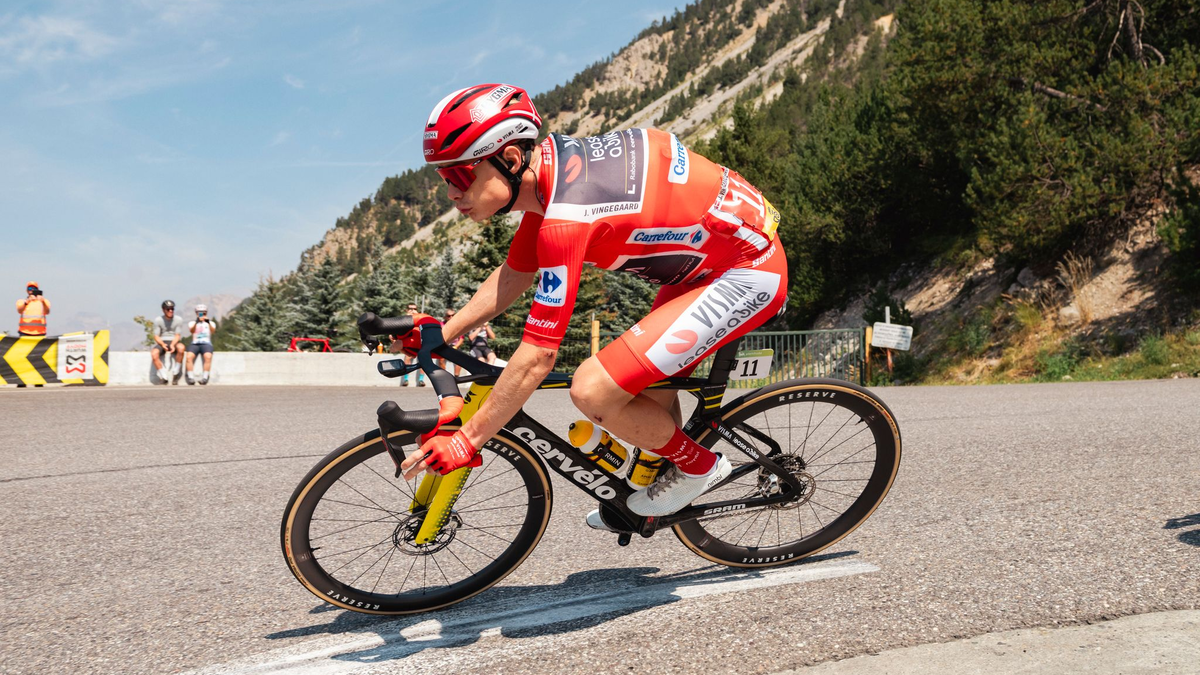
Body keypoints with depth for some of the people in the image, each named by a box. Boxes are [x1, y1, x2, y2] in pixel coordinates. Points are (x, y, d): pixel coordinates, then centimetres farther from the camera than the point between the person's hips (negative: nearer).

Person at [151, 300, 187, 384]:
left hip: (174, 342, 0)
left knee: (181, 348, -37)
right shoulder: (158, 320, 1)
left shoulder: (178, 320, 1)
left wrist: (172, 345, -25)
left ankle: (176, 373, -23)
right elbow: (156, 336, -2)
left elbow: (177, 335, -4)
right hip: (161, 342, 1)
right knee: (154, 354, -32)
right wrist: (163, 345, -23)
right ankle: (164, 377, -22)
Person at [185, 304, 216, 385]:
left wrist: (208, 323, -29)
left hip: (206, 344, -1)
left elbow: (212, 330, -8)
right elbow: (192, 330, -7)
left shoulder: (211, 323, 17)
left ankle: (205, 377, -35)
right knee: (189, 356, -32)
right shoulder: (192, 323, 18)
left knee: (208, 357, -34)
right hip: (194, 344, 1)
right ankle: (190, 377, -31)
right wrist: (196, 322, -27)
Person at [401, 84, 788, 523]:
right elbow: (515, 273, 12)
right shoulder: (548, 165, -1)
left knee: (593, 390, -16)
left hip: (747, 276, -10)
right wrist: (440, 334, 6)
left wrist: (465, 442, -17)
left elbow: (537, 357, -26)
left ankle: (698, 467, 8)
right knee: (645, 385, 23)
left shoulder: (565, 218, -29)